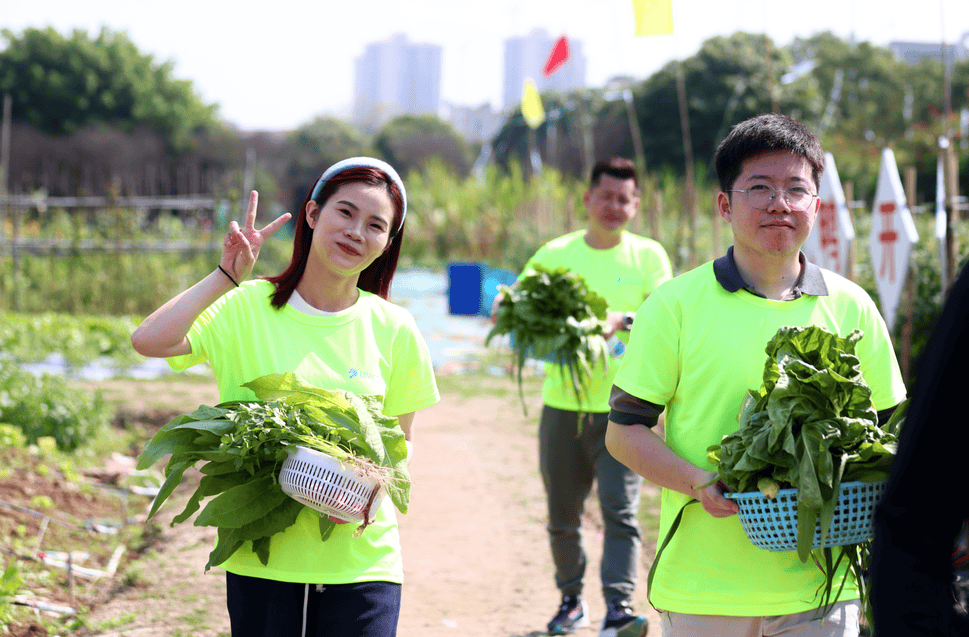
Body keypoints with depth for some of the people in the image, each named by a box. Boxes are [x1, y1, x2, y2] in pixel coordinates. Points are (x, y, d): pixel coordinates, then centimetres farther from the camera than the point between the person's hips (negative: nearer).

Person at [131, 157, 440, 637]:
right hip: (262, 558, -1)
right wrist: (228, 274, -11)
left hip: (360, 557, 1)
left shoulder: (392, 329, 2)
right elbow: (149, 341, -17)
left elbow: (401, 439, 10)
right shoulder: (247, 308, -3)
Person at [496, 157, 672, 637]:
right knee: (562, 515, 11)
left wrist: (623, 320, -28)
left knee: (620, 508, -14)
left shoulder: (648, 256, 4)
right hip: (563, 403, 2)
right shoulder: (554, 254, 8)